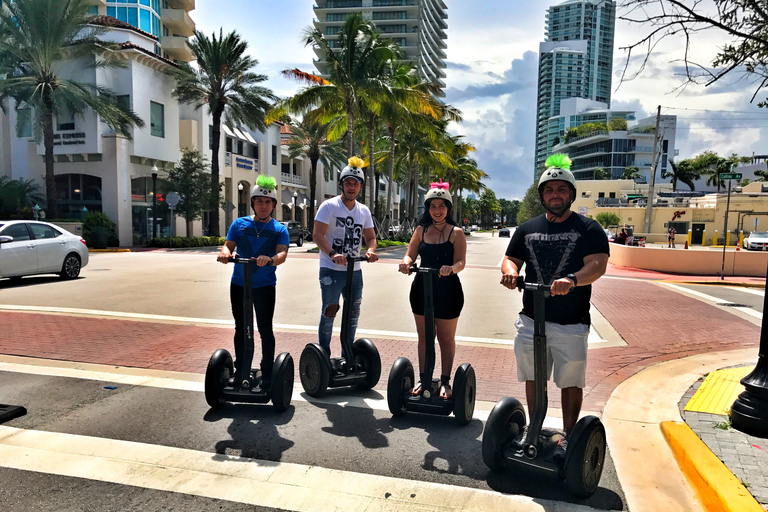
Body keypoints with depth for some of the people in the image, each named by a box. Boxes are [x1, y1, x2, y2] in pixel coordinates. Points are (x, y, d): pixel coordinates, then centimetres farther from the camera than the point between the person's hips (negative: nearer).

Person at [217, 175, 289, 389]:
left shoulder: (279, 229, 1)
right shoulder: (239, 224, 7)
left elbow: (282, 253, -14)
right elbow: (228, 245, -2)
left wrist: (270, 260, -37)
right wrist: (225, 253, -27)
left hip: (264, 285, -2)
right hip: (239, 284, 3)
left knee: (265, 329, 0)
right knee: (241, 329, 12)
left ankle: (267, 374, 13)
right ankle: (240, 371, 26)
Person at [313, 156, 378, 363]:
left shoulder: (364, 211, 11)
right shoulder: (329, 206, -6)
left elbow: (370, 236, 14)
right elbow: (317, 234, -14)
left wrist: (370, 250, -10)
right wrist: (333, 254, -31)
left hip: (355, 270, 6)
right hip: (331, 270, -5)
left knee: (353, 314, 11)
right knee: (330, 310, -5)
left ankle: (347, 355, 26)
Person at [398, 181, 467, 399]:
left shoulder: (456, 232, -4)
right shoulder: (421, 230, 6)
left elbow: (460, 262, -12)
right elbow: (410, 254, 3)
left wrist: (451, 268, -35)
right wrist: (406, 262, -21)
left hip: (448, 291, -3)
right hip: (422, 289, 3)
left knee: (446, 338, 8)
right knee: (424, 336, 13)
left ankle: (445, 382, 21)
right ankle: (423, 379, 25)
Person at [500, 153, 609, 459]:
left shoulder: (588, 229, 0)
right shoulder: (527, 229, 12)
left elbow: (598, 265, -12)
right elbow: (510, 258, 12)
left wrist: (571, 279, -32)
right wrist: (510, 271, -13)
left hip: (571, 323, -3)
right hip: (531, 319, 4)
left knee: (571, 382, 6)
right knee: (532, 379, 13)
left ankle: (568, 436, 24)